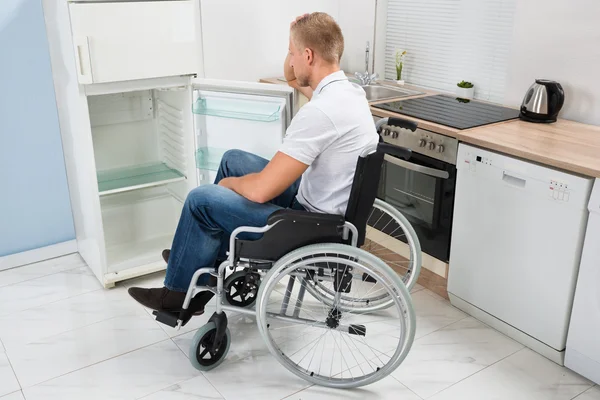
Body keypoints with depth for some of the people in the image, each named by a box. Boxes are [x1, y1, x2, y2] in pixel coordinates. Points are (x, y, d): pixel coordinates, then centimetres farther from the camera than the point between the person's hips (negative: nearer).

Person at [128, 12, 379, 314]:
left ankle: (181, 293, 20)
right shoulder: (347, 89, 1)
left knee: (201, 200, -2)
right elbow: (295, 80, 24)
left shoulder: (320, 111, -29)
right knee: (233, 159, 17)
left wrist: (230, 184, -6)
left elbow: (261, 190, -26)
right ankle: (207, 258, 30)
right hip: (324, 205, 10)